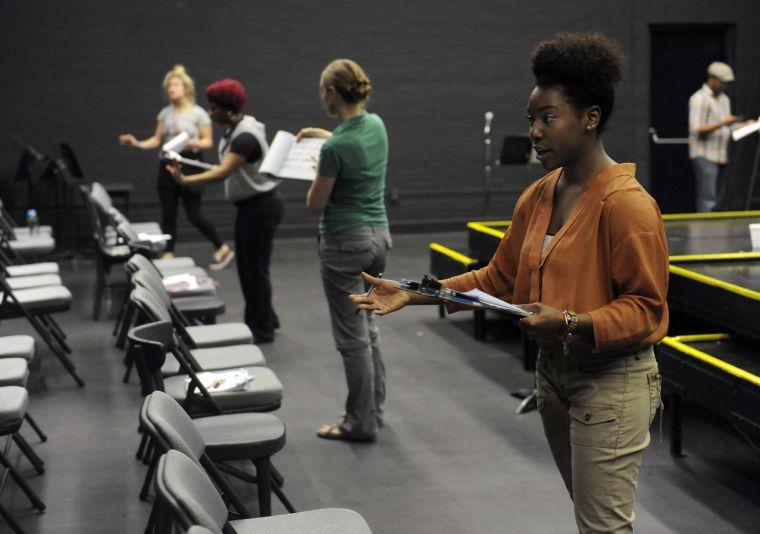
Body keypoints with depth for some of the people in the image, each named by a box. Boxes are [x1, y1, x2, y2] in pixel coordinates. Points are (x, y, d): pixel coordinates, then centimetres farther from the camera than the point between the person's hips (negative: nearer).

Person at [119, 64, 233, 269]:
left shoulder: (199, 113, -5)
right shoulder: (165, 113, 9)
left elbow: (208, 142, -4)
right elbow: (157, 140, 10)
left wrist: (194, 143, -24)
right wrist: (138, 144, -7)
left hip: (190, 163, -5)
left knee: (194, 214, -5)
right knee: (168, 213, 4)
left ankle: (223, 248, 13)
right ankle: (168, 255, 12)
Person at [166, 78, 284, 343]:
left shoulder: (245, 136, -25)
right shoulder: (233, 128, 6)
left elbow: (223, 171, -36)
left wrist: (186, 180, -45)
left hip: (262, 206, -10)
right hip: (251, 205, 10)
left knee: (255, 267, -1)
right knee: (246, 265, 15)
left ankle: (262, 329, 10)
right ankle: (265, 319, 28)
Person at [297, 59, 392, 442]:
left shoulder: (334, 148, -22)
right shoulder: (376, 124, 3)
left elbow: (316, 205, -12)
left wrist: (319, 175, 5)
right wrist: (321, 134, 30)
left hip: (345, 242, -8)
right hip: (379, 235, 8)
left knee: (352, 335, 1)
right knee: (366, 326, 20)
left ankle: (361, 423, 10)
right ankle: (374, 407, 30)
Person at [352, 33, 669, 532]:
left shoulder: (627, 203, -19)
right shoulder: (537, 197, 7)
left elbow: (645, 307, -17)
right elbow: (499, 277, 10)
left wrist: (570, 323, -31)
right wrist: (415, 294, 3)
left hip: (611, 380, -8)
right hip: (554, 371, 8)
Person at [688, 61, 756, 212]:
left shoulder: (724, 99, 20)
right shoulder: (699, 99, -7)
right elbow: (696, 129, -15)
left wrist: (744, 125, 8)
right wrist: (722, 123, -22)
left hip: (720, 155, 8)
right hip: (705, 155, -8)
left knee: (715, 198, 5)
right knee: (708, 199, -14)